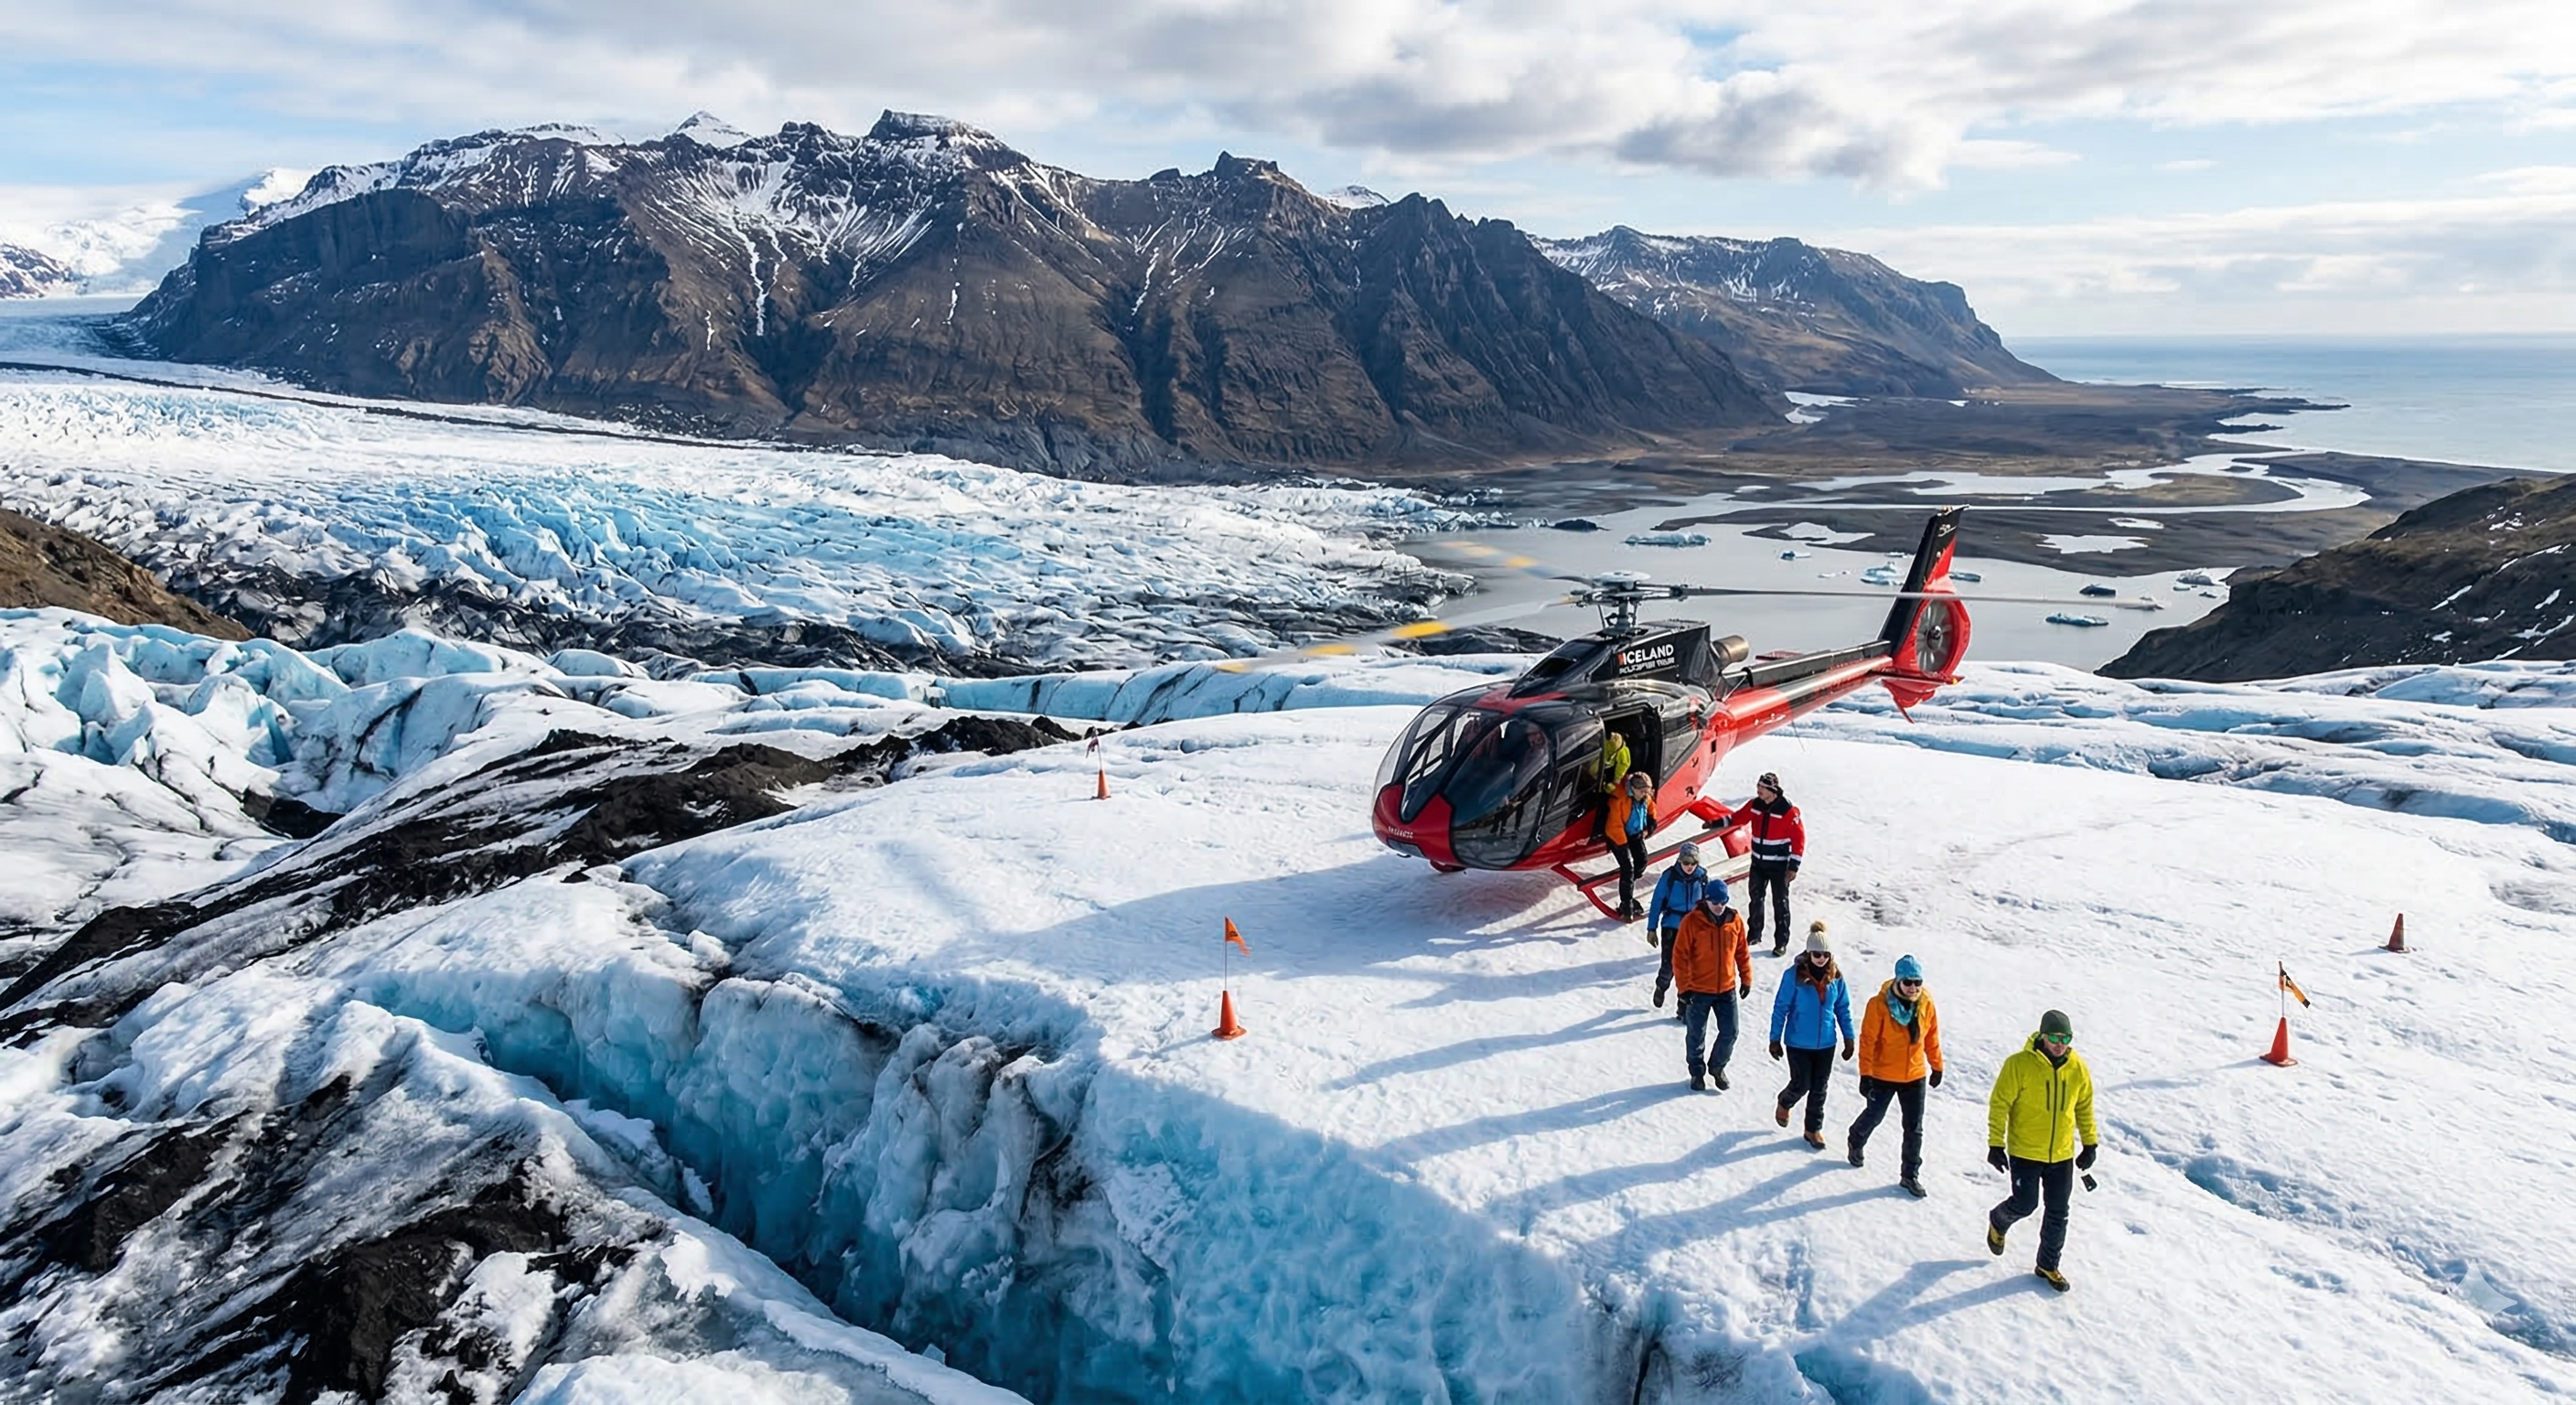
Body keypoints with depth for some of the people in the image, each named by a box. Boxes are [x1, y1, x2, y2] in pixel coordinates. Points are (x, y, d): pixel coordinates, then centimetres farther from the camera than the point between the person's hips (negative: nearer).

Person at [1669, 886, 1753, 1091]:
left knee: (1729, 1032, 6)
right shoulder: (1692, 922, -15)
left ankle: (1717, 1066, 31)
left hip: (1727, 989, 3)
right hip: (1699, 990, -3)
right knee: (1696, 1035, 11)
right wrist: (1684, 987, -14)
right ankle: (1697, 1071, 31)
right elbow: (1680, 955, -13)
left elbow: (1742, 951, 8)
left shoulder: (1735, 920, -4)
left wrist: (1746, 978, 9)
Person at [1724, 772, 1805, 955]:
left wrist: (1794, 866, -17)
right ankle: (1754, 935, 30)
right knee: (1755, 899, 15)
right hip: (1758, 863, 6)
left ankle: (1781, 942, 9)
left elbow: (1799, 838, -15)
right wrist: (1719, 823, -5)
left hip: (1779, 865, -6)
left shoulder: (1788, 810, -18)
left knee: (1780, 903, 1)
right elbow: (1737, 818, 12)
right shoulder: (1754, 805, -2)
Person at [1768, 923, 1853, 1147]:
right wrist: (1775, 1039, -6)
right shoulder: (1794, 975, -17)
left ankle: (1814, 1129, 29)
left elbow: (1843, 1009, 7)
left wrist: (1848, 1038, 8)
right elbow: (1780, 1008, -10)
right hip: (1798, 1043, -3)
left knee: (1820, 1088, 11)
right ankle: (1784, 1103, 38)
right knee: (1801, 1085, 4)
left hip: (1826, 1044, 3)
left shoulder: (1835, 977, -5)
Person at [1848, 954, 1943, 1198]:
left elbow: (1932, 1037, 6)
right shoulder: (1880, 1004, -20)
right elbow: (1868, 1040, -17)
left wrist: (1936, 1066, 12)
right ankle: (1857, 1142, 48)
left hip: (1915, 1076, 3)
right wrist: (1865, 1074, -17)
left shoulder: (1926, 1004, -7)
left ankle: (1910, 1174, 20)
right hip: (1883, 1076, -3)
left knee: (1914, 1129, 7)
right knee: (1873, 1116, 18)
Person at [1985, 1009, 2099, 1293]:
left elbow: (2084, 1108, 12)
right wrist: (1996, 1145, -12)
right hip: (2025, 1153, -4)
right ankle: (1998, 1222, 37)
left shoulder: (2078, 1068, -3)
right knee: (2025, 1205, 3)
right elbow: (1999, 1104, -12)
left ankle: (2048, 1265, 28)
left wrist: (2090, 1144, 12)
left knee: (2058, 1213, 10)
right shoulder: (2019, 1065, -17)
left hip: (2062, 1155, 4)